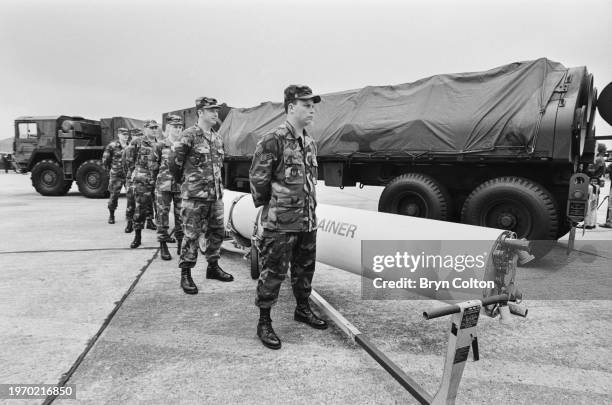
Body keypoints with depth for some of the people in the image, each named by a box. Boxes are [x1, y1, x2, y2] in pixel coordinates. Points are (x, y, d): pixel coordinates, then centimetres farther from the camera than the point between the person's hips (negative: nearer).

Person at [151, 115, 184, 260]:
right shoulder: (160, 145, 1)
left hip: (181, 186, 2)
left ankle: (181, 245, 18)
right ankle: (163, 247, 9)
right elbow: (154, 165, 8)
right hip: (163, 187, -2)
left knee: (181, 216, 6)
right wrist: (157, 181, 9)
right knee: (162, 215, 1)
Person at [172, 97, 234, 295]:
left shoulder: (217, 138, 12)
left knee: (217, 232, 13)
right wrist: (186, 183, 7)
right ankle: (185, 274, 12)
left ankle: (213, 267, 30)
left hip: (216, 195, 7)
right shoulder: (189, 136, -10)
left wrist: (216, 185, 16)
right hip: (194, 197, -7)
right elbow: (176, 165, -6)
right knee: (191, 236, 0)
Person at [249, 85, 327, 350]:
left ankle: (302, 309, 38)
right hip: (280, 222, -7)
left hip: (308, 221, 8)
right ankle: (264, 322, 16)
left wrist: (310, 210, 16)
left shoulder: (310, 143, 12)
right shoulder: (272, 141, -13)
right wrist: (266, 206, -1)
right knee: (274, 272, 1)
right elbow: (257, 178, -12)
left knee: (305, 268, 18)